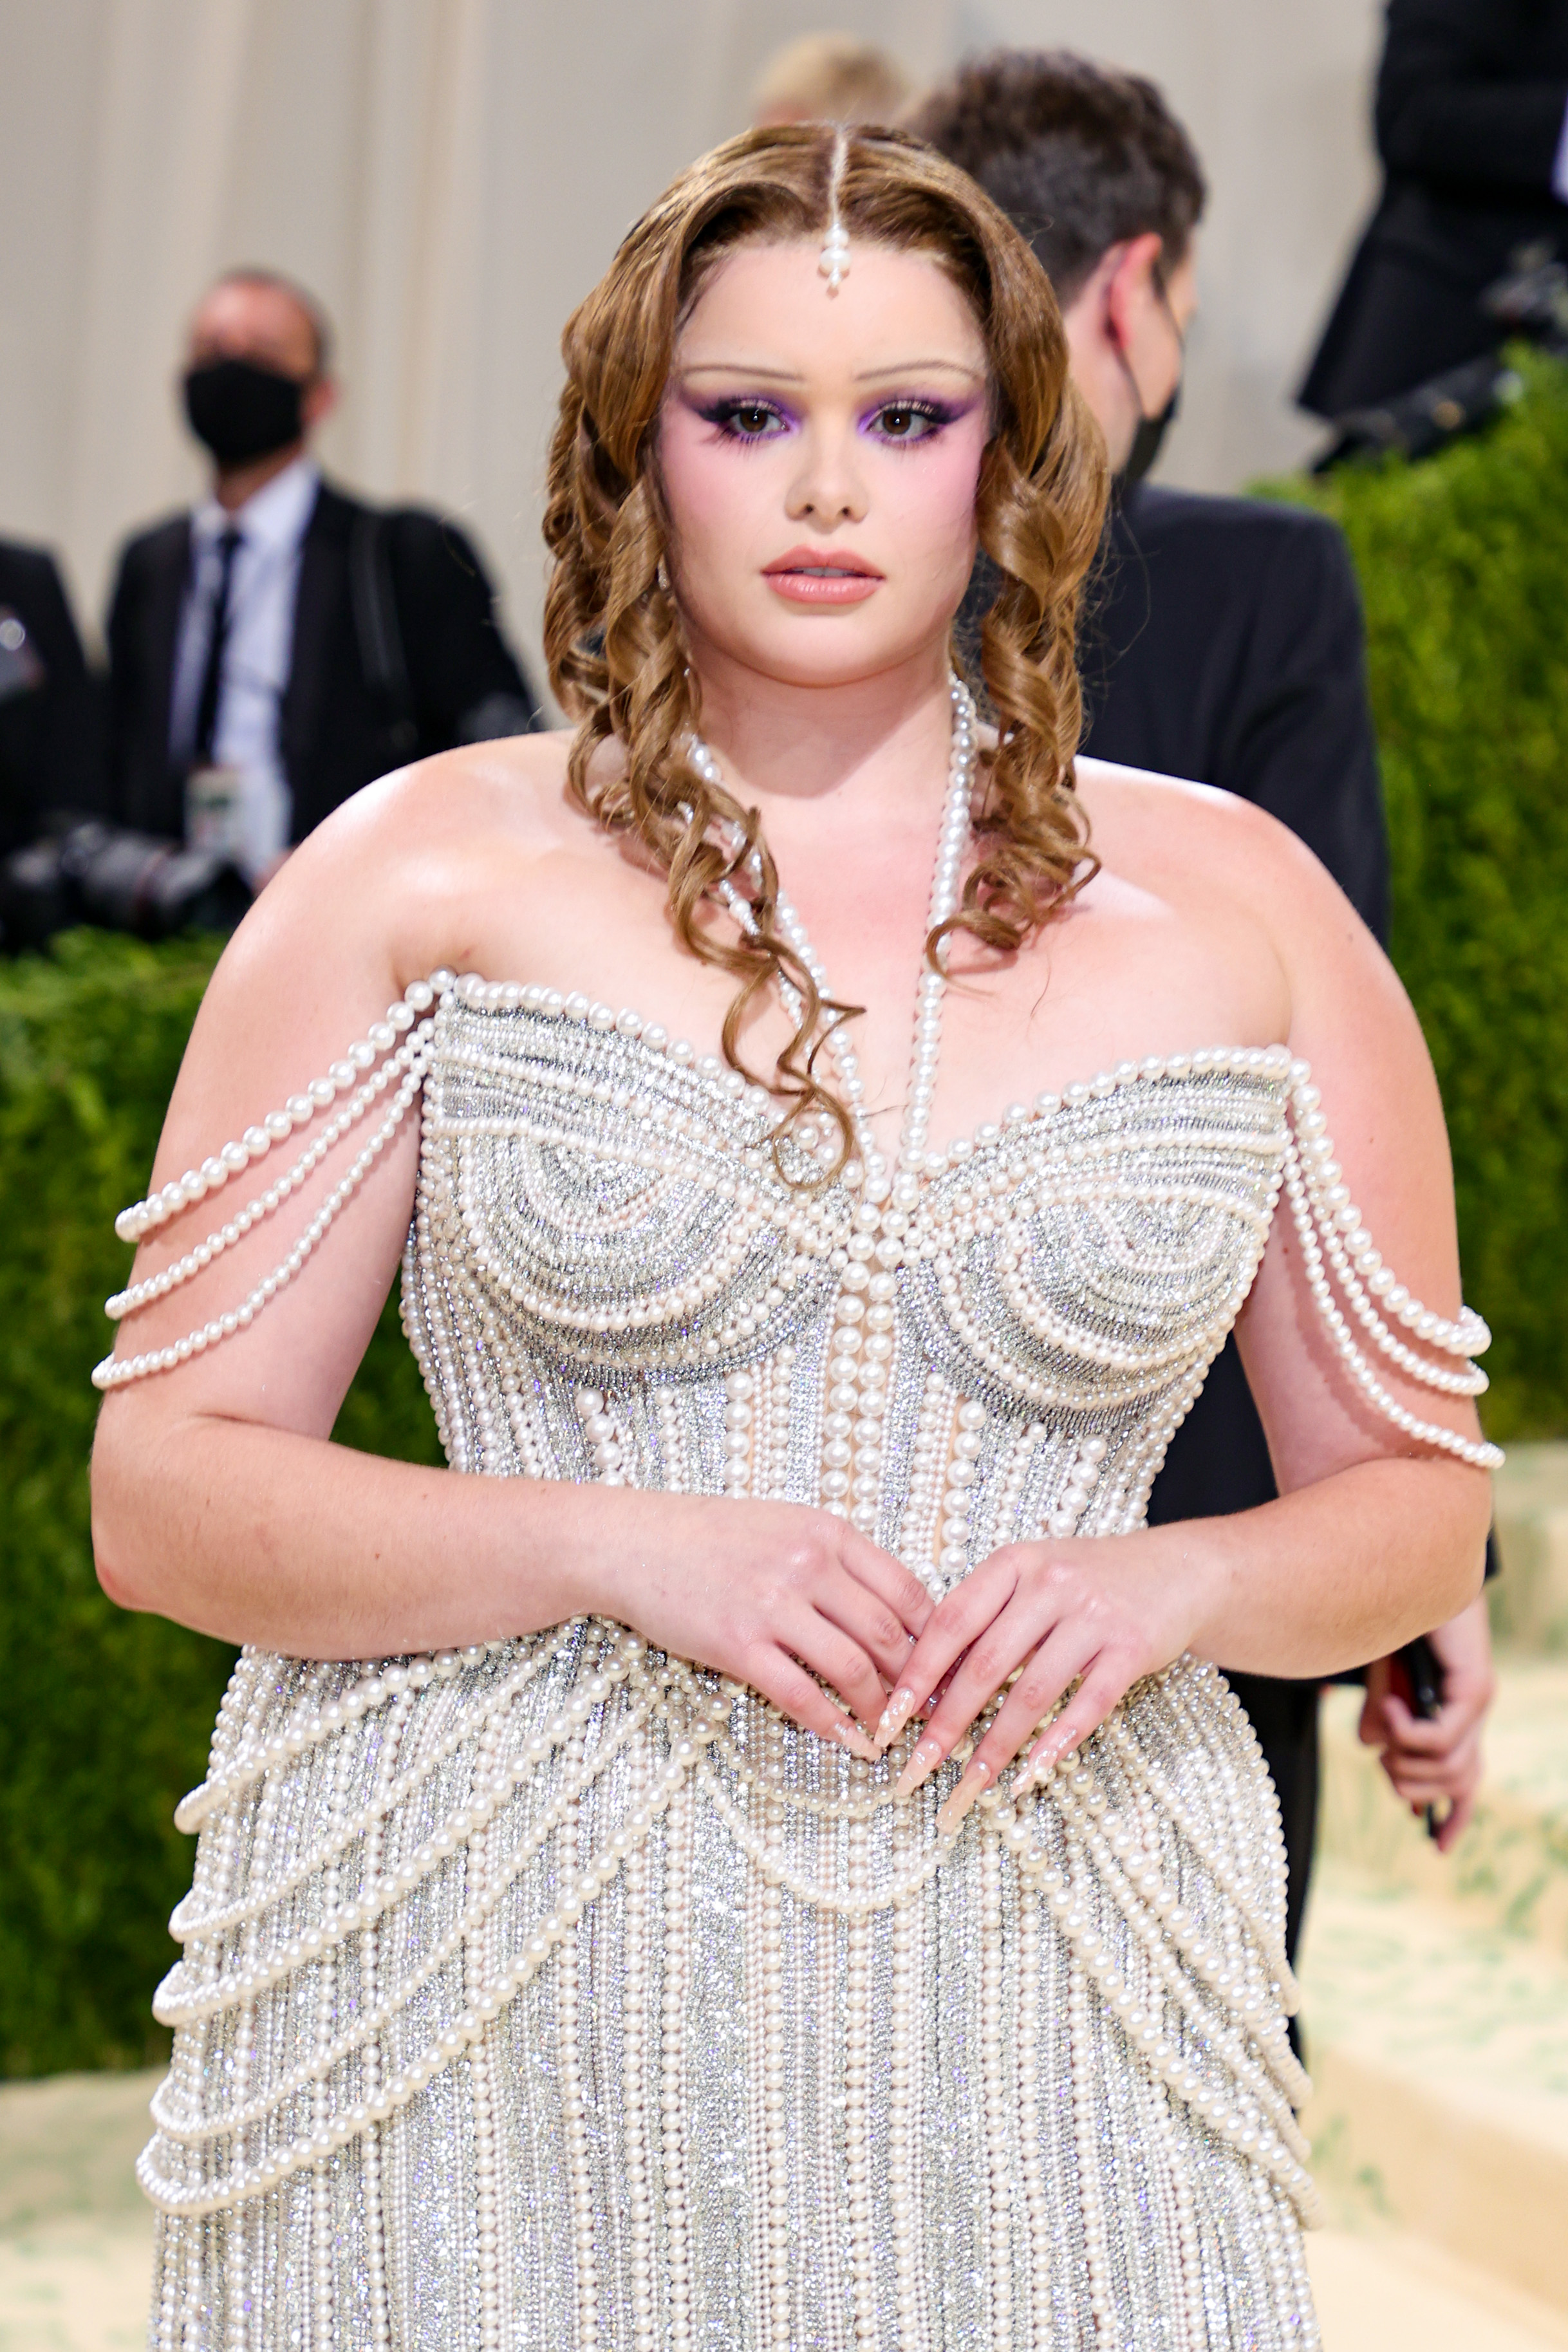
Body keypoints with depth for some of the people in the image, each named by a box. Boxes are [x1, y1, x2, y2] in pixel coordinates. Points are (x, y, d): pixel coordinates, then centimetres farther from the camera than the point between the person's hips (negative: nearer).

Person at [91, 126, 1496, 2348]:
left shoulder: (1236, 904, 6)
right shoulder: (424, 875, 1)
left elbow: (1416, 1496, 12)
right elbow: (168, 1490, -1)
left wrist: (1172, 1585, -9)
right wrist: (616, 1547, -15)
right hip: (480, 2012, -1)